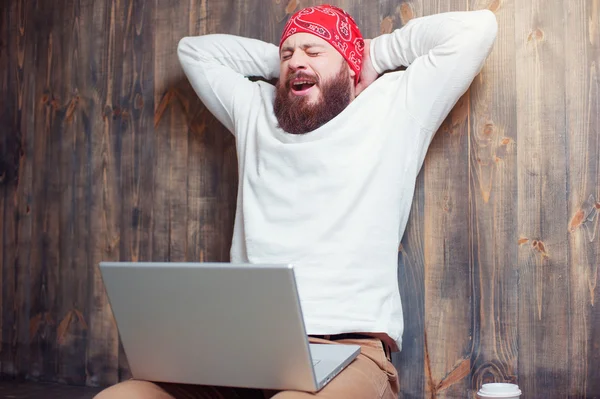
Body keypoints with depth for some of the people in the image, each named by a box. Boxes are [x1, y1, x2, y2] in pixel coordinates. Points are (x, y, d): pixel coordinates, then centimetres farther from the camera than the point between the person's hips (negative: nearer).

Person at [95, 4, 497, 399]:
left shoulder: (393, 106, 11)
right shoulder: (255, 111, 24)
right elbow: (195, 49, 35)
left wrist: (374, 55, 16)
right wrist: (281, 61, 26)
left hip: (350, 350, -4)